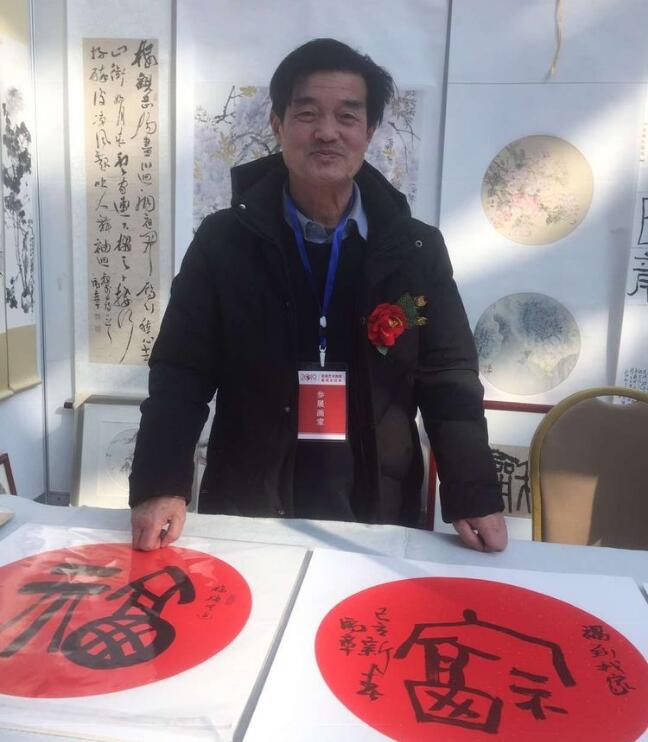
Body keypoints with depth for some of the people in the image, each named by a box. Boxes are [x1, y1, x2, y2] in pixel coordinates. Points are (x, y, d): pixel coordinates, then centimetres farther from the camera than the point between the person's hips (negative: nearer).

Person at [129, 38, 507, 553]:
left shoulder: (416, 250, -3)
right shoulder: (223, 242, -6)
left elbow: (448, 381, -1)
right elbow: (181, 373, -6)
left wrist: (473, 499, -8)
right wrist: (161, 486, -16)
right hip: (245, 515, 0)